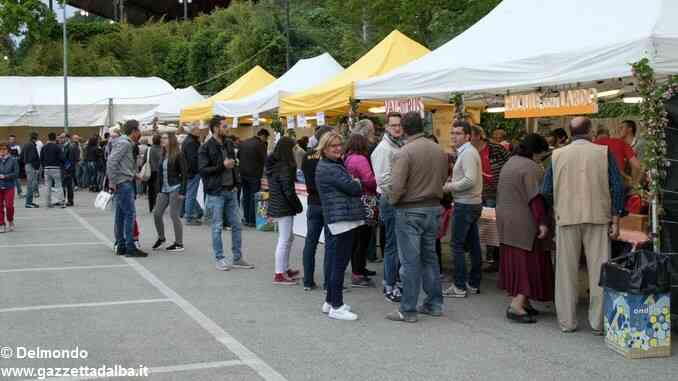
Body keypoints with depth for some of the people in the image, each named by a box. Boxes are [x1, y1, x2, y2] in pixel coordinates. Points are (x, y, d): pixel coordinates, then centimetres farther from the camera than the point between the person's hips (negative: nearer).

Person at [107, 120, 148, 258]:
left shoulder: (128, 143, 17)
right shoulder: (124, 143, -12)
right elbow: (111, 161, -20)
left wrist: (135, 175, 17)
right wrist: (113, 181, -19)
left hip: (125, 183, 10)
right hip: (123, 183, -10)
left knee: (121, 214, 12)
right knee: (130, 213, -10)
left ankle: (121, 246, 17)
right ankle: (130, 248, -10)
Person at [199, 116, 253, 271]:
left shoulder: (229, 144, 11)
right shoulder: (206, 148, -10)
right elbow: (202, 169, -16)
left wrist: (236, 183, 12)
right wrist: (222, 166, -19)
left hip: (231, 191, 7)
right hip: (216, 193, -6)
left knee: (236, 225, 8)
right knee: (217, 227, 1)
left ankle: (237, 258, 16)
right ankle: (219, 259, 10)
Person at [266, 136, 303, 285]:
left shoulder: (272, 165, 9)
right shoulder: (284, 167, -19)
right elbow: (288, 191, -20)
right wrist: (298, 206, -7)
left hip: (275, 206, 10)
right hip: (284, 208, -10)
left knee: (288, 238, 20)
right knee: (284, 240, -2)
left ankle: (285, 269, 29)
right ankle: (279, 275, 3)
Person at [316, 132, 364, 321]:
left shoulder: (336, 165, 19)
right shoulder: (329, 168, -13)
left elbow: (347, 187, 16)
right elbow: (354, 188, -15)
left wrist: (353, 184, -4)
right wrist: (357, 183, 5)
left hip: (341, 220, 10)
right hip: (341, 220, -10)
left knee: (336, 263, 15)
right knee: (339, 264, -5)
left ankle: (330, 302, 24)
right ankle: (336, 307, 1)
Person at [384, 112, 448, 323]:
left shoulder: (406, 152, -17)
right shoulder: (439, 150, 3)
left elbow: (397, 185, -21)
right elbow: (443, 178, 10)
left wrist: (392, 200, -3)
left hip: (410, 210, -6)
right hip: (433, 207, 6)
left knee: (410, 261, -1)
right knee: (429, 256, 17)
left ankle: (408, 310, 5)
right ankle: (434, 303, 23)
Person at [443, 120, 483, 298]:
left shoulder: (467, 153, -16)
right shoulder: (467, 151, 15)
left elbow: (470, 180, -26)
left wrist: (450, 187, -15)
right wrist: (453, 182, 7)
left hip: (465, 205, -10)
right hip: (473, 203, 10)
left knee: (457, 245, -5)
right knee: (473, 244, 12)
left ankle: (459, 287, -1)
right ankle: (474, 284, 19)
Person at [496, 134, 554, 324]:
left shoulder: (509, 163, 14)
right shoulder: (531, 168, -15)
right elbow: (536, 198, -22)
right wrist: (542, 222, -21)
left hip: (505, 220, 9)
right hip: (523, 223, -9)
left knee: (515, 260, 13)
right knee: (529, 261, -5)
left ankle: (520, 300, 18)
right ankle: (517, 304, -11)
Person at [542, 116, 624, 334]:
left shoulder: (557, 155, 2)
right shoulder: (603, 153, -2)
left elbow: (546, 191, 3)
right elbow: (617, 188, -5)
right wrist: (615, 220, -1)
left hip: (566, 218, 1)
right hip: (598, 218, -1)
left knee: (566, 272, 8)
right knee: (598, 271, 6)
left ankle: (566, 322, 14)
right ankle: (599, 322, 9)